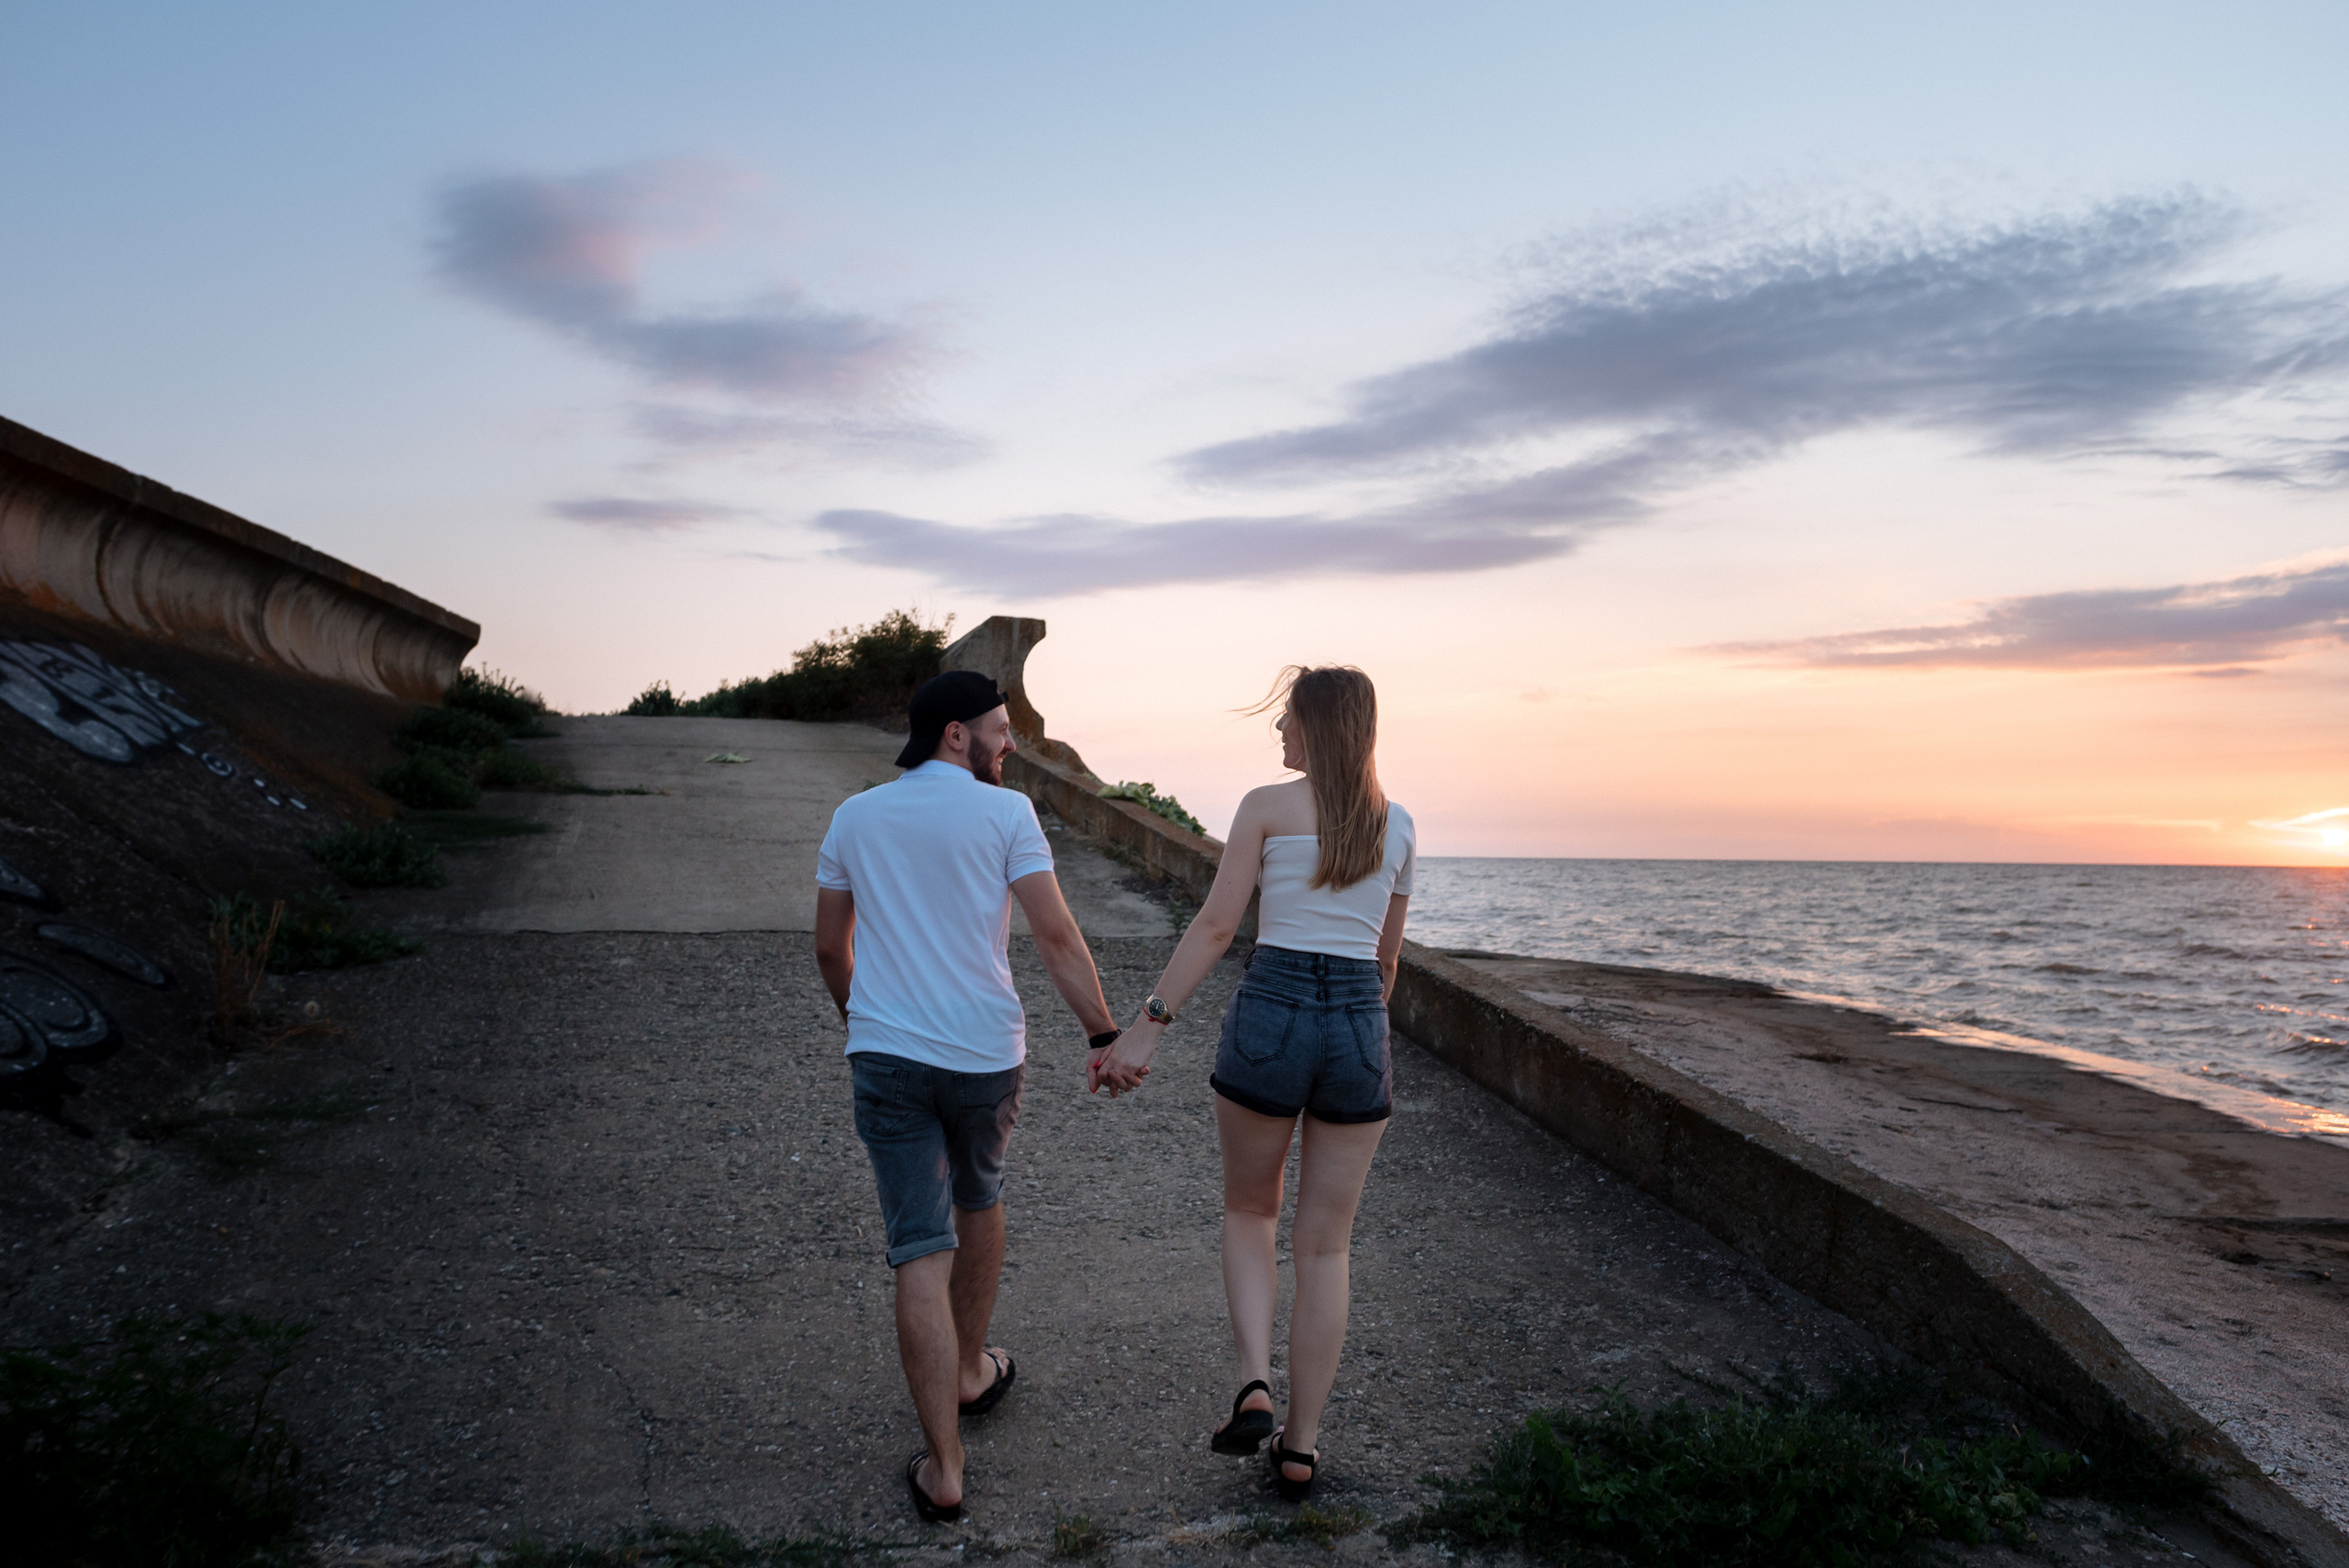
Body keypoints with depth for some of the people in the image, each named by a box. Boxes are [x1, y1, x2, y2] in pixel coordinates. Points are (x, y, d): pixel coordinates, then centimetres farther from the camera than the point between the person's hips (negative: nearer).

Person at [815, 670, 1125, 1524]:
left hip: (885, 1057, 1)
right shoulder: (1005, 812, -7)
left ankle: (942, 1466, 1)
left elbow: (830, 946, 13)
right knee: (978, 1195, 26)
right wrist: (1106, 1036, -8)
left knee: (923, 1253, 1)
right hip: (985, 1053, -1)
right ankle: (971, 1370, 44)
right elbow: (1055, 935, -13)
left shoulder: (854, 817, 5)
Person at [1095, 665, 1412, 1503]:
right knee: (1325, 1246, 12)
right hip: (1358, 1030, 3)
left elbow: (1214, 927, -10)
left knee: (1249, 1211, 22)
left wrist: (1146, 1027, -8)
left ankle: (1254, 1386, 5)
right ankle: (1299, 1448, 19)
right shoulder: (1398, 825, 9)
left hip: (1269, 1018, -2)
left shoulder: (1267, 806, -3)